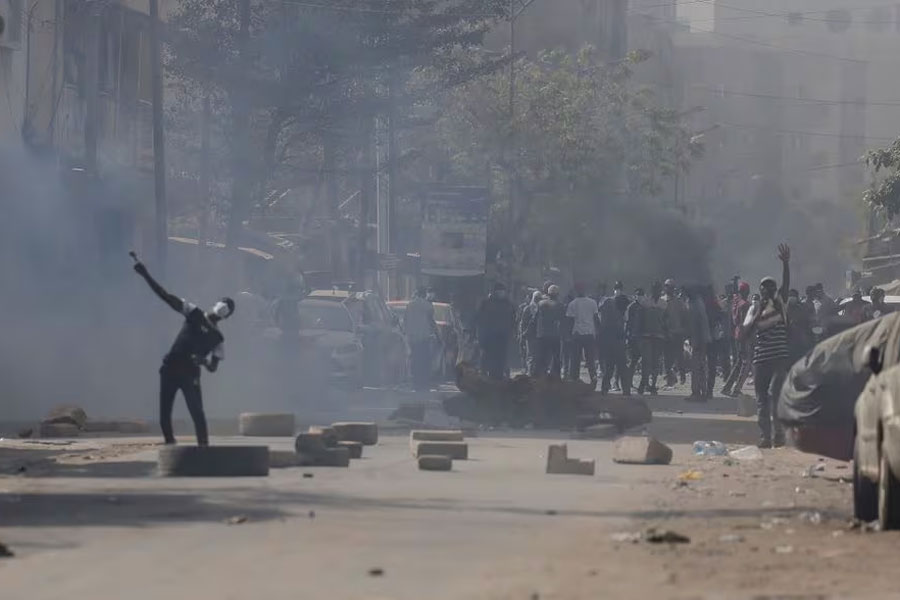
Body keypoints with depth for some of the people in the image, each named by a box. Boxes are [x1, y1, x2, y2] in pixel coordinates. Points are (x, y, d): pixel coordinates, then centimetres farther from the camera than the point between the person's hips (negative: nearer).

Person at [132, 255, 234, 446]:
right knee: (164, 415, 1)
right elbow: (165, 296, 0)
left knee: (197, 414, -13)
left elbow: (213, 367, 2)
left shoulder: (217, 338, 6)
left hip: (190, 375, -1)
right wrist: (145, 275, -9)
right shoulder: (194, 314, 6)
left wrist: (204, 361, -22)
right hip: (170, 369, 1)